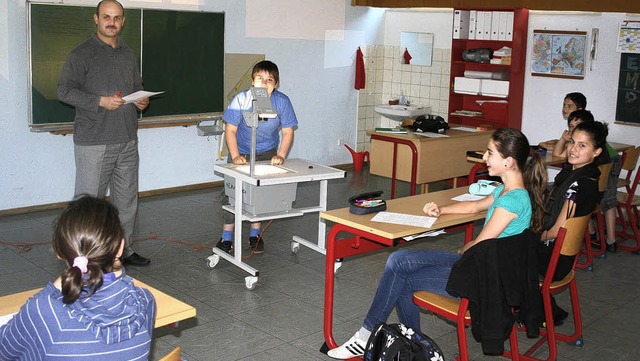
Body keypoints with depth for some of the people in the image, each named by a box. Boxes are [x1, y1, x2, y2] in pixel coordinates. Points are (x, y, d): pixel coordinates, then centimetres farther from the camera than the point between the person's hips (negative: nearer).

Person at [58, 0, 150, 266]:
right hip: (93, 142, -6)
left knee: (127, 200, 12)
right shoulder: (82, 54, -4)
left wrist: (142, 101, 4)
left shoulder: (128, 54, 16)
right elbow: (64, 90, -9)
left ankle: (123, 249, 24)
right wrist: (100, 101, -18)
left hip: (127, 140, 6)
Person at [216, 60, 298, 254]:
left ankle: (255, 234, 17)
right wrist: (235, 156, -28)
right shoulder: (241, 100, -25)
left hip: (267, 153, 1)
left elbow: (288, 131, -12)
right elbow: (230, 130, -19)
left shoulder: (282, 102, -21)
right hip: (241, 152, -1)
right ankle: (226, 236, 3)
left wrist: (281, 155, -23)